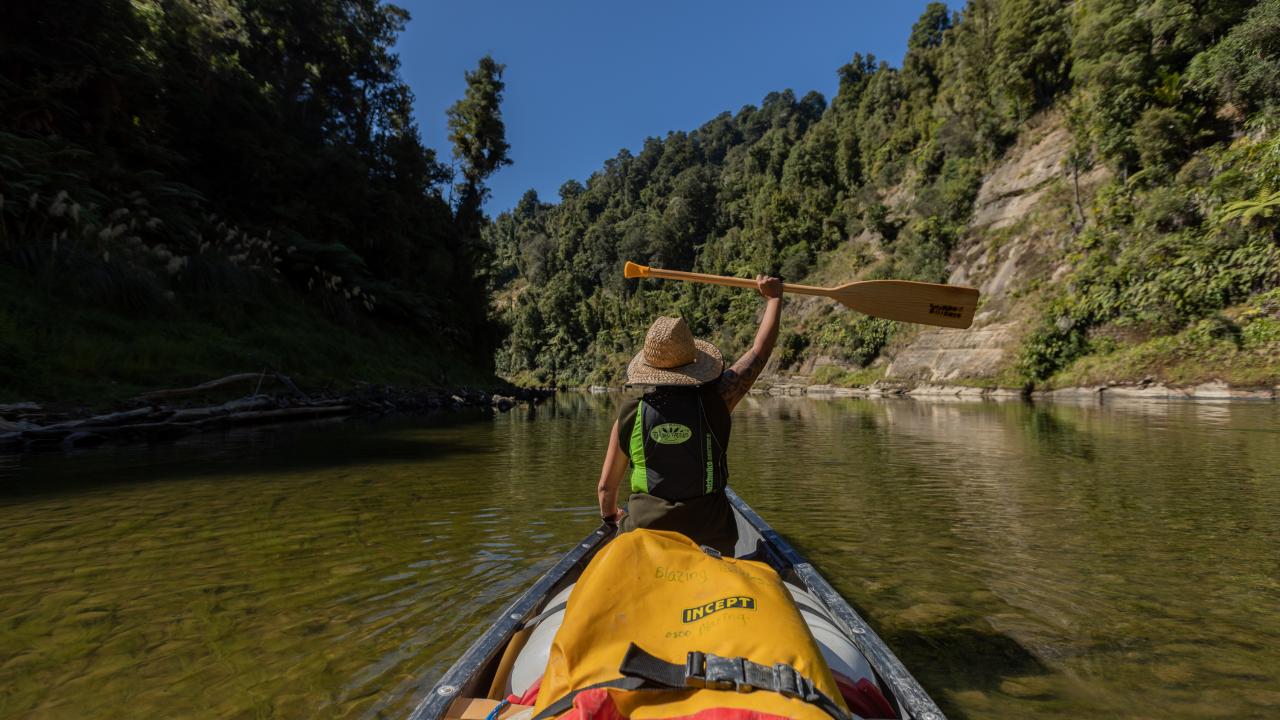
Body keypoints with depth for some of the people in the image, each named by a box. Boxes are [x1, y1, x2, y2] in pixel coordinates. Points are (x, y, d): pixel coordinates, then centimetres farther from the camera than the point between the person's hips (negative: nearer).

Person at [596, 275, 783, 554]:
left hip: (645, 528, 0)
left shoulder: (629, 415, -6)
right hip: (709, 529, 0)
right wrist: (774, 295, 21)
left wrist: (610, 515, 26)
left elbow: (606, 486, 3)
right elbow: (760, 350, 6)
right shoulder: (715, 399, -9)